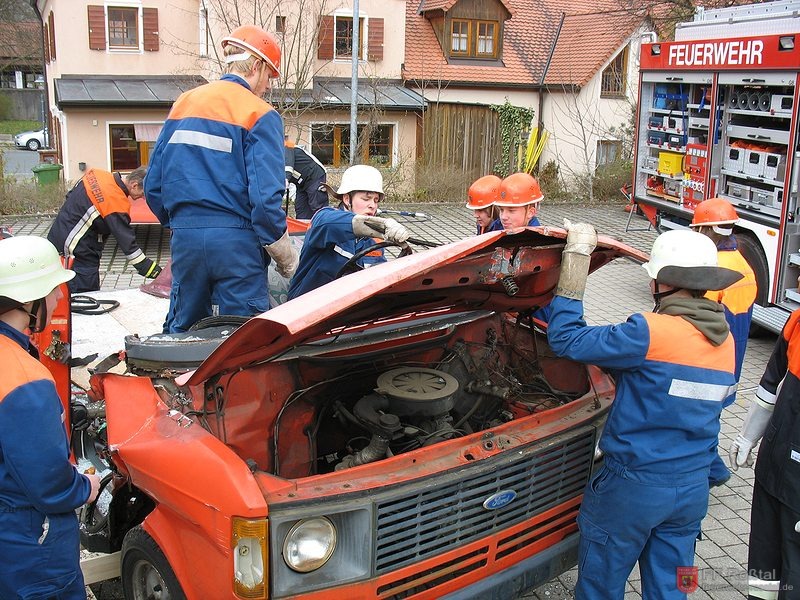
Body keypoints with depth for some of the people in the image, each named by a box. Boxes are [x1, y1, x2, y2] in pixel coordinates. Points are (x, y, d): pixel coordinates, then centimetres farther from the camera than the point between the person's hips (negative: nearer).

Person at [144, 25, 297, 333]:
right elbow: (265, 196, -16)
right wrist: (285, 256, -5)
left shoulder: (183, 103, 11)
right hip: (235, 242, -5)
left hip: (185, 237, 6)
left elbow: (153, 184, 10)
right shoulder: (260, 114, -6)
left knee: (180, 330, 19)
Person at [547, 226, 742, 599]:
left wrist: (577, 254, -15)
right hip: (694, 488, 7)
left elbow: (565, 339, -20)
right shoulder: (725, 341, 1)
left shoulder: (652, 333, -23)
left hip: (633, 485, -6)